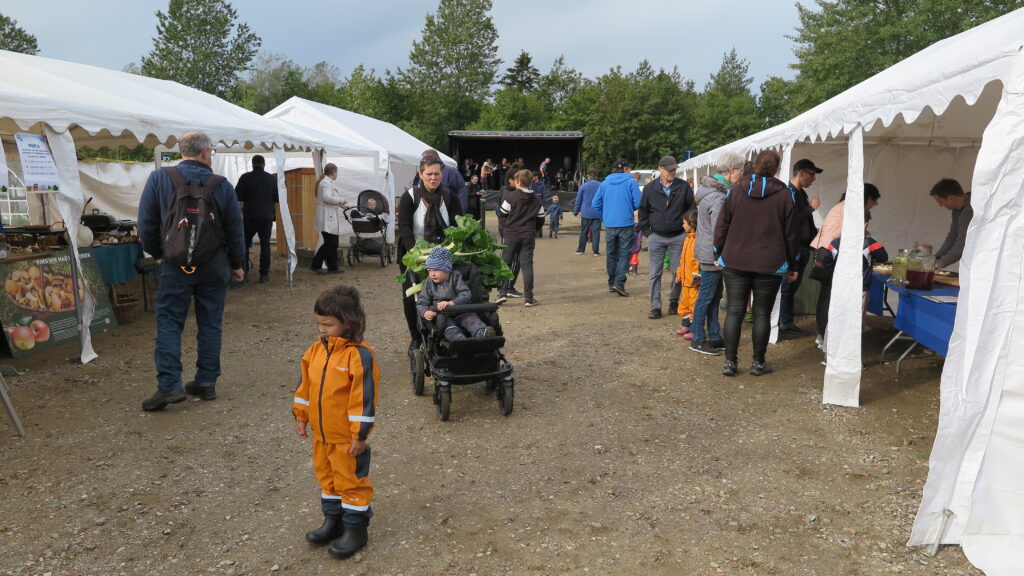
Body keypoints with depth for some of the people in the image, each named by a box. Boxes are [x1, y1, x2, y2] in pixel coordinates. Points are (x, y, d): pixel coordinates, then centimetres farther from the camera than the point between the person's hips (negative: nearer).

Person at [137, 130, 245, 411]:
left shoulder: (158, 178, -5)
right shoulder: (222, 185, -3)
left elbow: (146, 223, -2)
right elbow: (235, 229, 2)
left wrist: (156, 253, 14)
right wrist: (237, 264, 13)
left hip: (175, 264, -1)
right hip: (214, 265, 1)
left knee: (169, 322, 4)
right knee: (210, 324, 10)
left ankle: (169, 385, -5)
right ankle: (206, 382, 14)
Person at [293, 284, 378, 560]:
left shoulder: (360, 356, -22)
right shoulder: (316, 350, 2)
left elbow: (364, 397, -21)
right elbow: (306, 385, 12)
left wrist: (360, 434, -19)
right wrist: (301, 416, 13)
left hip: (347, 436, -8)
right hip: (322, 433, 8)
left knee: (352, 480, 7)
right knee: (326, 475, 21)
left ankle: (356, 528, 22)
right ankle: (333, 520, 39)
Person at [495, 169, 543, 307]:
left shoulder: (511, 196, -6)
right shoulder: (536, 200, 7)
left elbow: (502, 213, -3)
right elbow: (541, 218, 10)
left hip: (511, 234, -2)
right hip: (528, 236, 3)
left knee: (505, 263, 7)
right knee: (527, 265, 3)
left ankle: (502, 293, 0)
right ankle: (528, 298, 1)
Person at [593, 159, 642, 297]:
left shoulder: (605, 183, 7)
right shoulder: (631, 182, -5)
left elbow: (595, 204, 4)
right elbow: (638, 203, -9)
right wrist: (629, 209, 13)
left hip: (609, 224, 4)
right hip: (626, 224, -4)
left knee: (611, 254, 14)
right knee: (624, 254, 1)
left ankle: (611, 283, 21)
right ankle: (619, 282, -11)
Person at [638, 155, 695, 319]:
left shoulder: (684, 187, 1)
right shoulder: (650, 188, 2)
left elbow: (691, 209, 7)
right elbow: (642, 212, 9)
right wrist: (647, 231, 3)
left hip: (678, 237, 0)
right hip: (656, 237, 0)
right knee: (654, 274, 1)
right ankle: (655, 306, 8)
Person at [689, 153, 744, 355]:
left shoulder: (709, 188, 9)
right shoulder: (718, 197, -23)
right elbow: (719, 232, -24)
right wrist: (720, 257, -17)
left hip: (709, 253, 10)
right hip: (712, 254, -10)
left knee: (715, 296, 16)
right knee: (706, 297, 0)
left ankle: (714, 337, 25)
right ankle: (697, 339, 11)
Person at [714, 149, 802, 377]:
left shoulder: (735, 190, 2)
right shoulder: (785, 196, -1)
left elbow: (722, 226, 4)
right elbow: (791, 234, 3)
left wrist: (719, 253, 14)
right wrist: (792, 265, 11)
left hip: (735, 262, 1)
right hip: (770, 265, -1)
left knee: (734, 311, 6)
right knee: (762, 313, 7)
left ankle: (730, 362, 7)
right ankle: (758, 362, 15)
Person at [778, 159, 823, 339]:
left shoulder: (801, 193, 18)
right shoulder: (789, 192, -13)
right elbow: (792, 221, -23)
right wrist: (811, 207, -14)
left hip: (802, 248, 10)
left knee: (792, 288, 14)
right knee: (786, 289, -6)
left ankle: (788, 323, 21)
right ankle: (780, 327, -2)